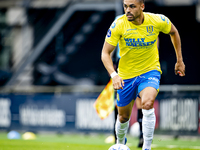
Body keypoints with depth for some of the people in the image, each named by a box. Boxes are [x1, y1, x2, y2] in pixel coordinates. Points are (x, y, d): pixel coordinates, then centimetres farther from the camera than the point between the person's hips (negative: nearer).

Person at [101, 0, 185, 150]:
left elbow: (173, 32, 6)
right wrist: (114, 74, -30)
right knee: (123, 116, 13)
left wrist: (180, 61, 9)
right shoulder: (118, 25, -19)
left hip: (150, 71, -1)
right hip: (126, 75, 1)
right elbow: (105, 53, -14)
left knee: (147, 104, -31)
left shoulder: (158, 21, -16)